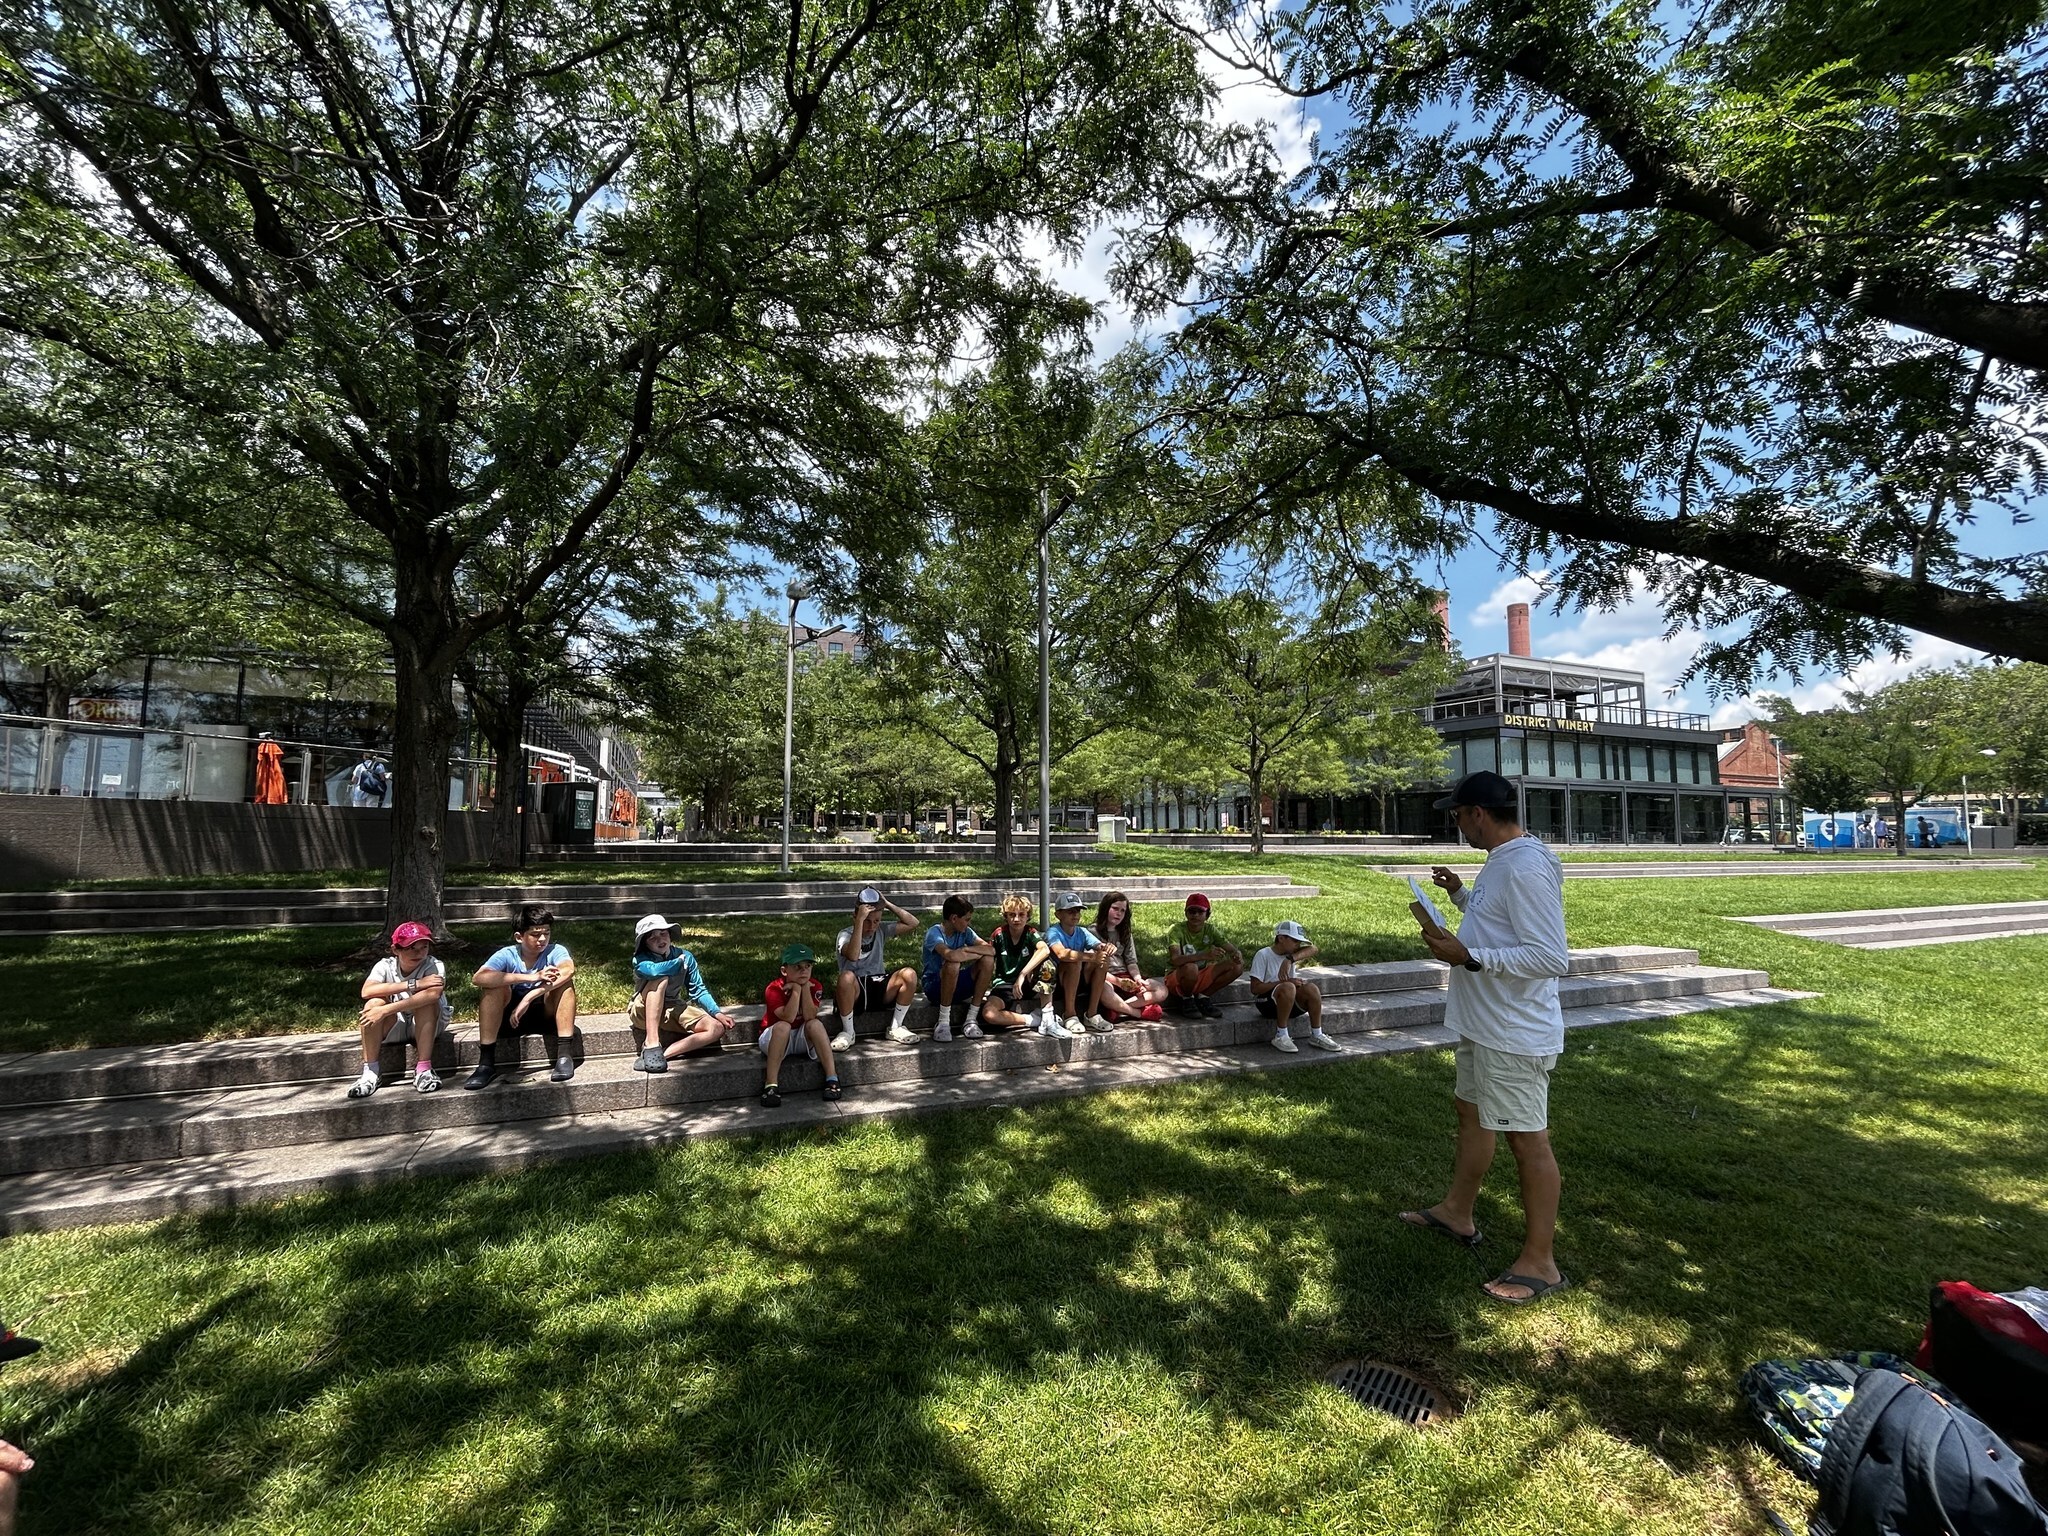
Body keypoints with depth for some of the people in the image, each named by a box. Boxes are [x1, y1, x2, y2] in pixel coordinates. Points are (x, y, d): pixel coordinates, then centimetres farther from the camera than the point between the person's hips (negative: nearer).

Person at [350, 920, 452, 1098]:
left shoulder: (434, 966, -21)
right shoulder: (385, 966, -12)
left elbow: (433, 993, -42)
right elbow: (367, 991, -32)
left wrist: (385, 1010, -44)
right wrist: (414, 984, -38)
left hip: (428, 1024, -2)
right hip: (395, 1026, 3)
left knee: (426, 1001, -33)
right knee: (374, 1003, -25)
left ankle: (423, 1069, -26)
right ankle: (371, 1072, -18)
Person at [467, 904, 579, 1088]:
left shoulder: (555, 951, -15)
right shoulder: (507, 955, -13)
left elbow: (569, 969, -38)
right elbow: (480, 977, -32)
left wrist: (528, 998, -45)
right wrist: (531, 977, -42)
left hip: (547, 1013, -1)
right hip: (512, 1015, 1)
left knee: (564, 981, -28)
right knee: (493, 986, -24)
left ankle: (564, 1054, -27)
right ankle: (486, 1062, -21)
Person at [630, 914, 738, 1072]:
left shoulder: (685, 957, -5)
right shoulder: (640, 959, -16)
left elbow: (698, 990, -5)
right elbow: (654, 970, -40)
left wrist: (718, 1013, -19)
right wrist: (678, 962, -22)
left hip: (673, 1009, 4)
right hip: (644, 1010, -4)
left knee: (717, 1028, -19)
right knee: (661, 979, -35)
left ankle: (663, 1054, -29)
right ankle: (652, 1045, -39)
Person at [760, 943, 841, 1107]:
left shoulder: (814, 986, -9)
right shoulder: (774, 989, -20)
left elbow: (810, 1017, -22)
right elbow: (788, 1018, -32)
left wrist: (805, 987, -26)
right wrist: (797, 989, -30)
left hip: (803, 1038, 3)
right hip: (773, 1038, -3)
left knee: (815, 1024, -28)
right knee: (782, 1027, -35)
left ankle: (832, 1078, -28)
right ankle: (771, 1085, -34)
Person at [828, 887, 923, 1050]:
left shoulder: (881, 929, 8)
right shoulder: (845, 934, -7)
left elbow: (913, 923, 0)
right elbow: (853, 956, -30)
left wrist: (888, 904, -6)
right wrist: (860, 920, -29)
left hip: (879, 988, 4)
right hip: (854, 991, -4)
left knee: (909, 974, -22)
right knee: (846, 976, -38)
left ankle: (895, 1027, -5)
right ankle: (847, 1032, -17)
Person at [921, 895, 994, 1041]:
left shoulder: (965, 932, 1)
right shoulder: (934, 933, -19)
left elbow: (991, 950, -10)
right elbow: (951, 955, -39)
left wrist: (966, 949, -23)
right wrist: (977, 954, -22)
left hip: (956, 985, 6)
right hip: (934, 988, -6)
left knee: (988, 960, -15)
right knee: (953, 964, -36)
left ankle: (971, 1020, -12)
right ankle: (943, 1023, -21)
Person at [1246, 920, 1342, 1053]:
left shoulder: (1291, 954, 6)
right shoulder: (1263, 955, -11)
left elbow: (1312, 949, -17)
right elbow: (1255, 988, -17)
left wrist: (1289, 960, -33)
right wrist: (1285, 982, -23)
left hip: (1290, 1001, 6)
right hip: (1265, 1000, -6)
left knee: (1311, 988, -20)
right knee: (1288, 987, -35)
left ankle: (1316, 1035, -10)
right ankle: (1281, 1037, -24)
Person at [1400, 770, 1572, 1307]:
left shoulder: (1526, 867, -25)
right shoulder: (1502, 860, 8)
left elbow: (1552, 957, -29)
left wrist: (1467, 956, -28)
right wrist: (1460, 893, 15)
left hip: (1515, 1035, -11)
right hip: (1484, 1024, 11)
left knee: (1526, 1139, 3)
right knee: (1472, 1112, 22)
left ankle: (1539, 1263, 20)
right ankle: (1457, 1213, 40)